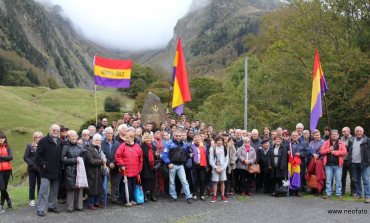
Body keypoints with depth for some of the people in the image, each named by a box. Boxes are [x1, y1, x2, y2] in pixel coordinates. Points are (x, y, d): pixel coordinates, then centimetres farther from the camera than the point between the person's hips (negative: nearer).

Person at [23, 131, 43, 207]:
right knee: (32, 185, 6)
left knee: (40, 185, 7)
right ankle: (32, 200, 17)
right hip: (32, 169, 0)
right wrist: (31, 164, -12)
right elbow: (25, 157, -1)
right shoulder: (30, 146, 2)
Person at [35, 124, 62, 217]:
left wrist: (60, 166, 8)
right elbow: (38, 155, -8)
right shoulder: (43, 141, -5)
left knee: (54, 190, 13)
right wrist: (43, 165, -14)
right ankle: (40, 209, 2)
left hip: (56, 171, 6)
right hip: (46, 170, -6)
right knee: (44, 190, -5)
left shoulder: (60, 142, 12)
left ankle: (51, 206, 25)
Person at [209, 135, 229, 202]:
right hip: (215, 168, -2)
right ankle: (214, 196, 8)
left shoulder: (224, 149, 6)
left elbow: (227, 160, 4)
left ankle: (223, 196, 12)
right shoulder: (213, 148, 0)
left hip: (223, 168, 2)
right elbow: (211, 160, -2)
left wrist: (222, 168, -6)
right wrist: (216, 168, -9)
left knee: (222, 182, 4)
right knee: (215, 182, 0)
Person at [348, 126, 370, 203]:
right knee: (357, 180, 13)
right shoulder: (351, 140, 11)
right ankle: (359, 194, 25)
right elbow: (349, 150, 18)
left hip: (364, 163, -5)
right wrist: (349, 159, 11)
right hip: (354, 163, 5)